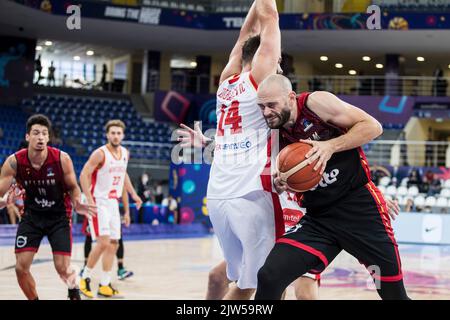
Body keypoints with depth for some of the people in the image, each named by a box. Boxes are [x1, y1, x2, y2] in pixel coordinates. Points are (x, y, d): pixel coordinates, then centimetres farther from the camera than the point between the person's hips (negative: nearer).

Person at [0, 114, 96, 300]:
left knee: (63, 268, -6)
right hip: (31, 216, 2)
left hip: (58, 217, -1)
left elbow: (73, 188, -4)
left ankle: (74, 292, 29)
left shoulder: (62, 159, -19)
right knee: (21, 267, -9)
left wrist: (77, 205, -25)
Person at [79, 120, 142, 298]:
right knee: (103, 242, -15)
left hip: (113, 202, 8)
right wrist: (89, 200, -24)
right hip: (98, 202, -8)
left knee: (113, 244, 7)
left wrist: (133, 194, 22)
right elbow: (84, 175, -17)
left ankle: (105, 285, 13)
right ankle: (85, 278, 1)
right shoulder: (100, 154, -15)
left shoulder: (125, 153, 7)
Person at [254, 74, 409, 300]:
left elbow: (373, 126, -11)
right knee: (269, 277, -14)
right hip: (318, 218, 4)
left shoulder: (315, 102, -10)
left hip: (360, 206, -4)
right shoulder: (277, 136, 5)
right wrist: (280, 185, -6)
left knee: (393, 292, 2)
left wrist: (331, 146, -22)